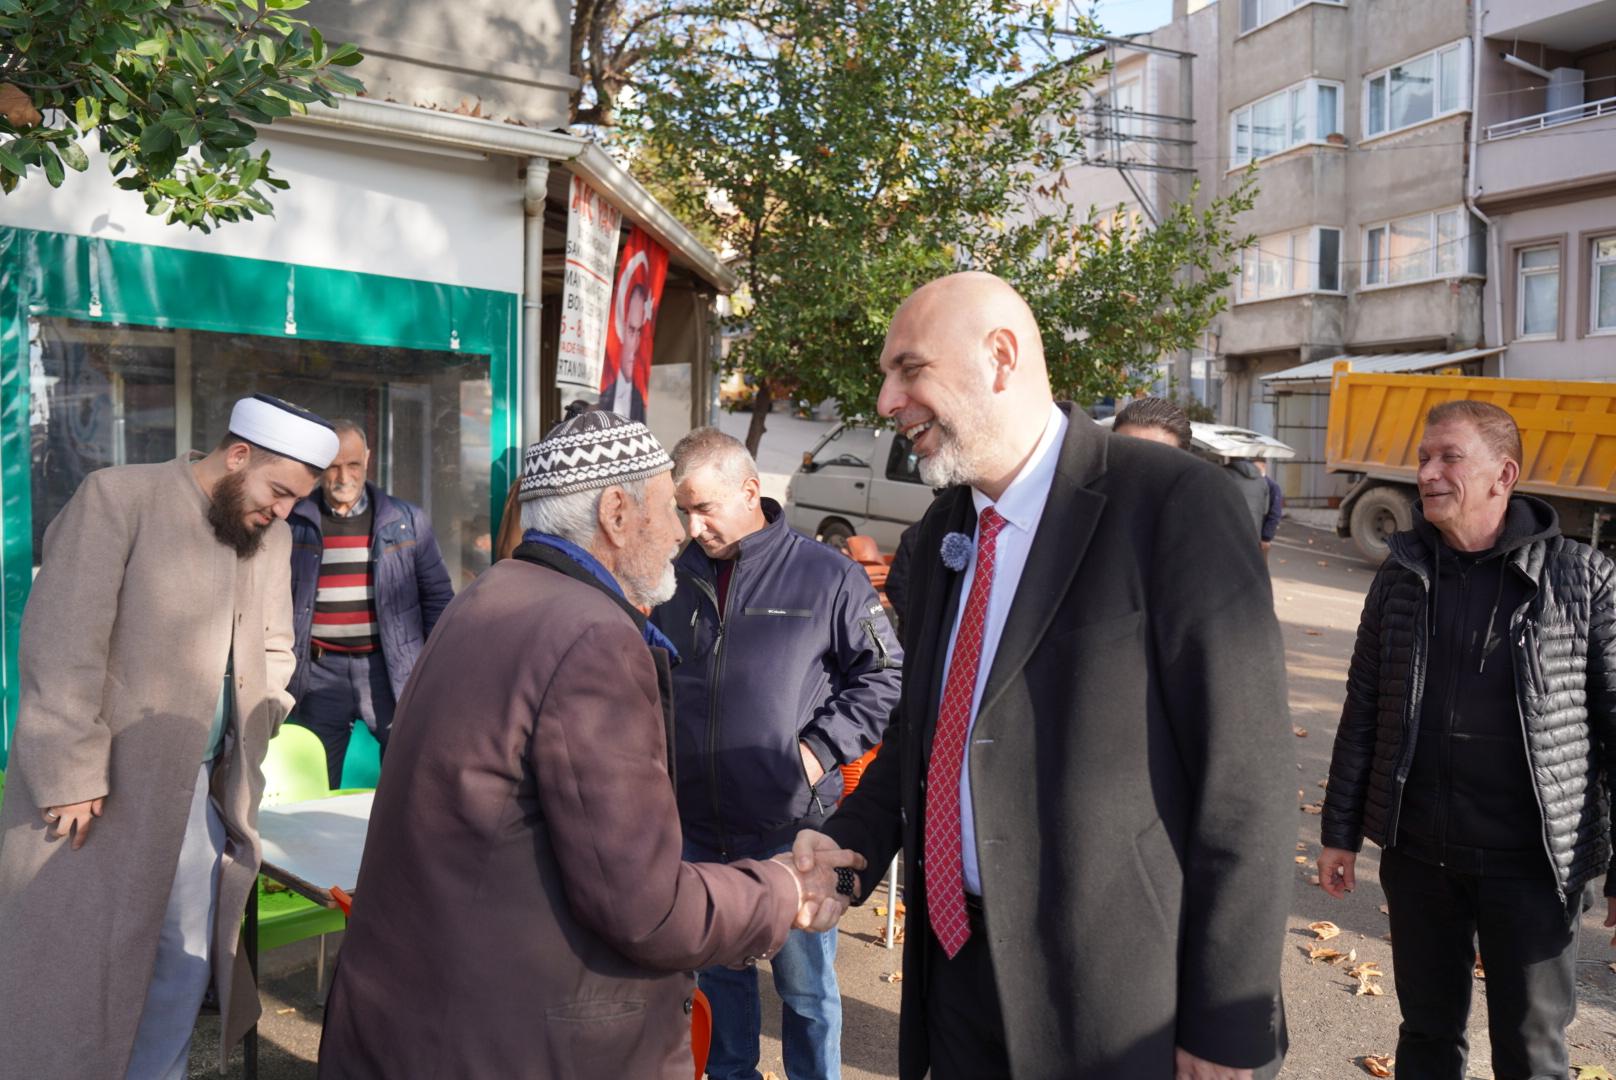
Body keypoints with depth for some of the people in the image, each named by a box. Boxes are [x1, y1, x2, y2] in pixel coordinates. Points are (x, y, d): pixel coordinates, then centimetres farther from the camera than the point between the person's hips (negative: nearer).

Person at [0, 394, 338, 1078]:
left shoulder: (271, 537, 9)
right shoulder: (116, 498, -10)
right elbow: (60, 648, -15)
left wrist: (262, 716, 3)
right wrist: (71, 775, -17)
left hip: (201, 792, 6)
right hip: (97, 790, -6)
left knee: (184, 968, 11)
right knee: (75, 968, 5)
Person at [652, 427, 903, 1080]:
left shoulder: (827, 576, -7)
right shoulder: (678, 578, 5)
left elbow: (884, 674, -5)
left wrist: (820, 747, -12)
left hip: (791, 828, -4)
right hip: (699, 829, 4)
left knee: (805, 987, 10)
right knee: (719, 976, 20)